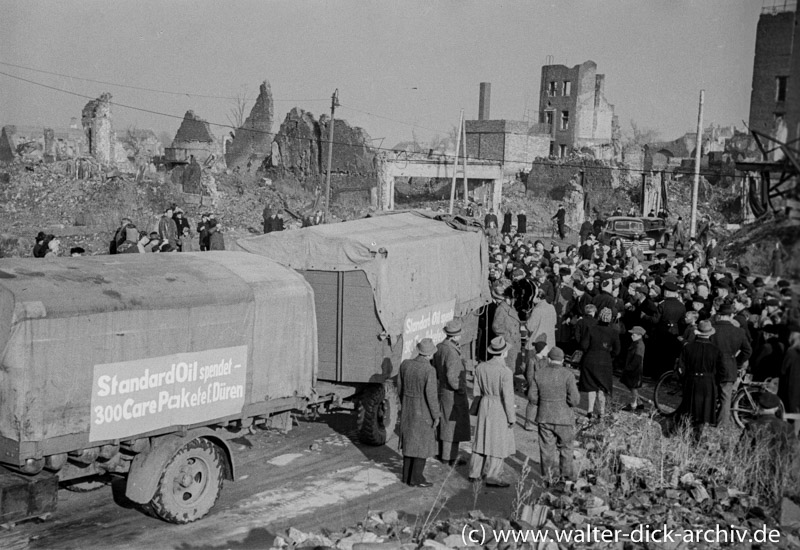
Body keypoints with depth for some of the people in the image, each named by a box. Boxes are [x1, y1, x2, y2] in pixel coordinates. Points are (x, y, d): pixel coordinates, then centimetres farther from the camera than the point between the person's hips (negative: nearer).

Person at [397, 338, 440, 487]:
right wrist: (436, 416, -10)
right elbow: (431, 396, -21)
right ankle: (416, 478, 10)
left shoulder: (405, 364, -5)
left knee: (409, 441, 16)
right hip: (423, 411, -6)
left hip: (407, 409, 6)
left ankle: (407, 475, 22)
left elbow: (400, 388, 5)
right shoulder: (429, 370, -23)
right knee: (423, 444, 5)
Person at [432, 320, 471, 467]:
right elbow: (452, 377, -29)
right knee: (452, 425, 3)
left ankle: (443, 454, 33)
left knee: (444, 424, 20)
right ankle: (448, 457, 13)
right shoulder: (452, 352, -27)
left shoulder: (439, 348, 1)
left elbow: (435, 371, 10)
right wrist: (460, 388, -16)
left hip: (442, 390, 9)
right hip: (453, 394, -9)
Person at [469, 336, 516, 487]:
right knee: (498, 442, 5)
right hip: (500, 409, -6)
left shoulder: (480, 367, -5)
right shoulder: (505, 373, -22)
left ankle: (475, 473, 23)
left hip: (485, 406, 6)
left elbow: (476, 392, 3)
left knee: (482, 439, 17)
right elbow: (508, 398, -19)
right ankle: (492, 477, 9)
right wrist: (511, 418, -9)